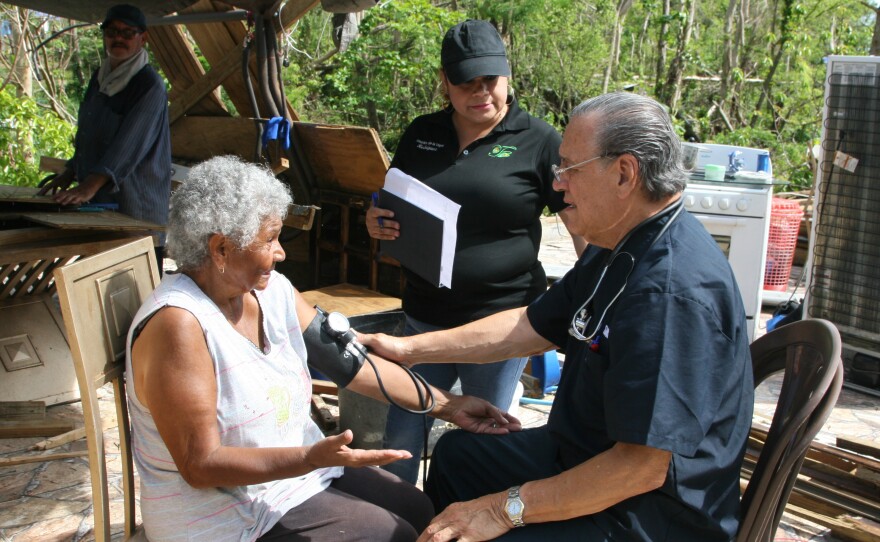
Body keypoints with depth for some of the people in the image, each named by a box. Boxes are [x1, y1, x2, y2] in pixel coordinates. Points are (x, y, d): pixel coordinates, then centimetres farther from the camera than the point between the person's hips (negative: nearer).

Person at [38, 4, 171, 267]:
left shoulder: (150, 86, -10)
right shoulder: (100, 77, 14)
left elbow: (129, 144, -21)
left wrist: (90, 185, -30)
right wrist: (70, 173, 15)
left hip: (136, 203, -7)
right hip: (97, 201, 7)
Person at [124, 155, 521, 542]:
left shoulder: (273, 291, -2)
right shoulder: (178, 323, -26)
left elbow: (348, 359, 2)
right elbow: (201, 465, -26)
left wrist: (447, 405, 0)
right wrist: (312, 459, -36)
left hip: (297, 468, 8)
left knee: (418, 509, 6)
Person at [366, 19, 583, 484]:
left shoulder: (538, 141, -6)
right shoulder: (422, 134, 7)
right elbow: (388, 204, 18)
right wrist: (375, 221, -6)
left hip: (501, 322, -4)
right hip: (424, 318, 4)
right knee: (400, 437, 13)